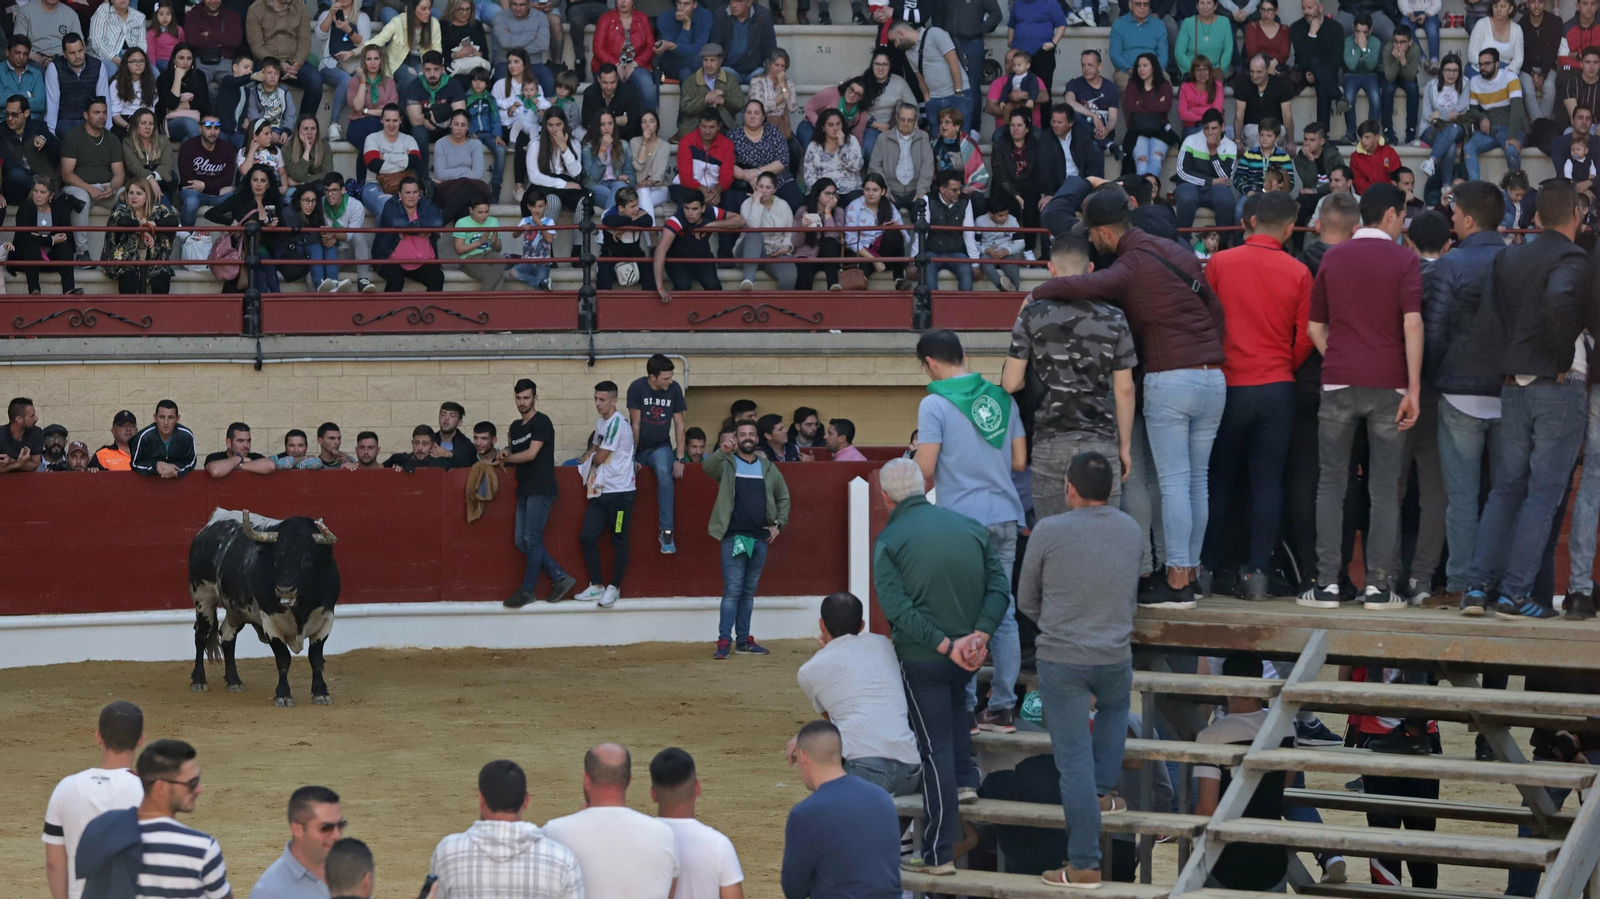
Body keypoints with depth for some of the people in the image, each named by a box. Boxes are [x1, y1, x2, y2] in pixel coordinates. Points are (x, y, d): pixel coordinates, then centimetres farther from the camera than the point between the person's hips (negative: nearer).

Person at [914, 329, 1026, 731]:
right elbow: (1020, 460, 10)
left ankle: (964, 708, 2)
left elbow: (925, 469, -11)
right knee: (1003, 614, 8)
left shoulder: (935, 404, -8)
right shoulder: (1002, 399, 9)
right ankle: (1003, 707, 10)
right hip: (1005, 516, 5)